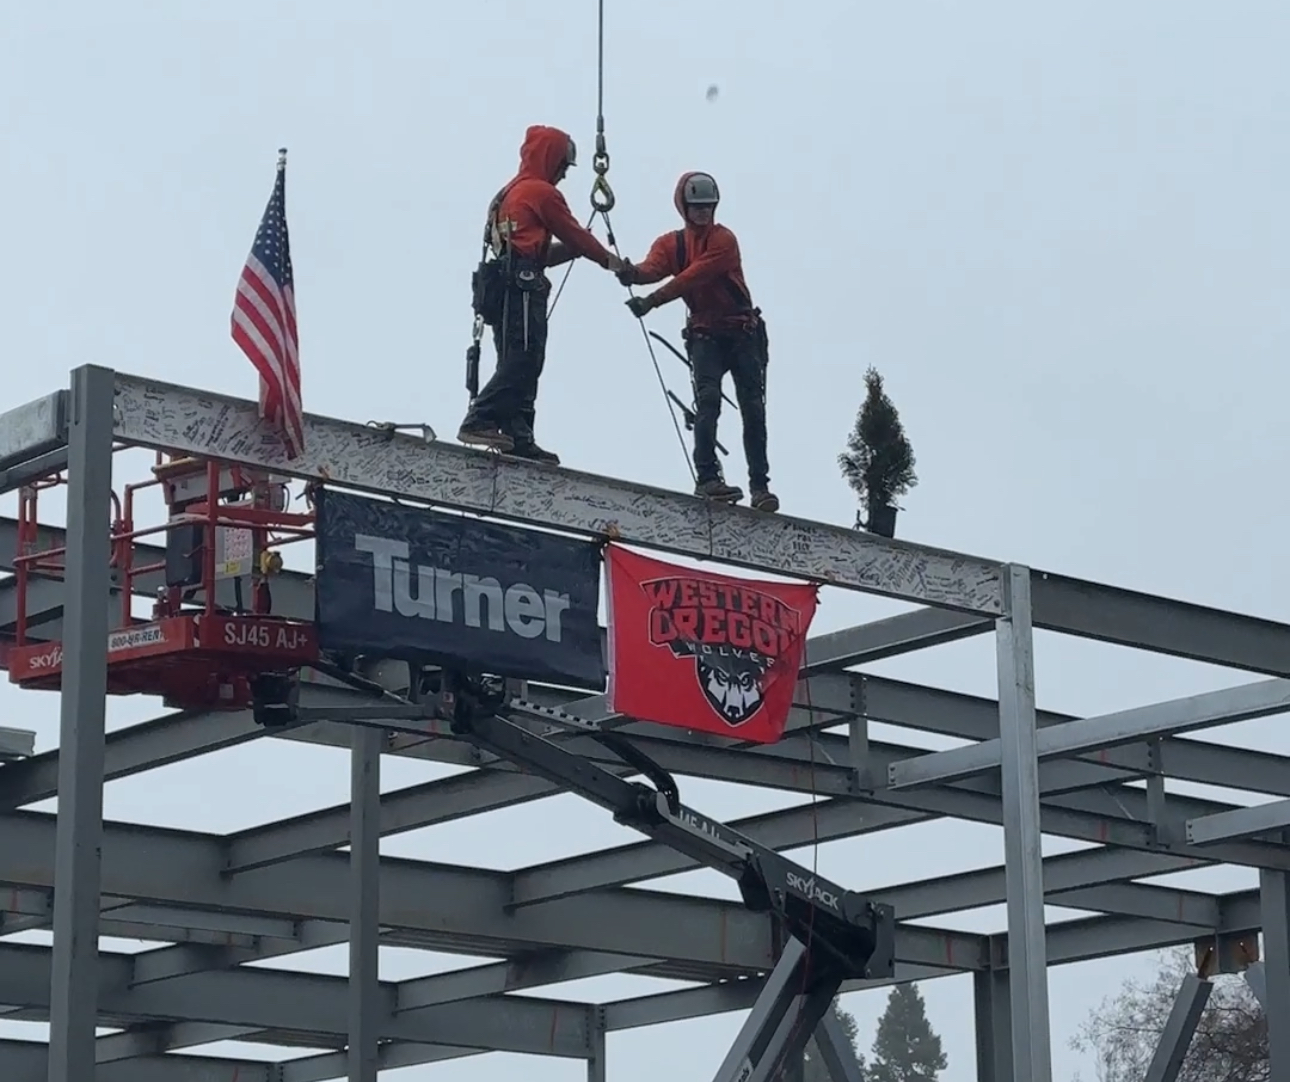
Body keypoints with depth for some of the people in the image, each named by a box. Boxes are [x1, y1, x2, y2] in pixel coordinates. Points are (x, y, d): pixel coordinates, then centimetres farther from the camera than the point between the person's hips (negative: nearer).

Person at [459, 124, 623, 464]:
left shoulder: (508, 193, 26)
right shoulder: (542, 192, -2)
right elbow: (574, 233, 2)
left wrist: (578, 248, 19)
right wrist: (607, 259, 17)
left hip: (500, 287, 10)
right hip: (522, 286, -10)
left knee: (518, 364, 6)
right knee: (523, 360, -16)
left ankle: (517, 437, 1)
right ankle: (479, 421, -27)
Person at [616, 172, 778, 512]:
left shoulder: (724, 240, -8)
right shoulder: (671, 244, 6)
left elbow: (695, 276, -22)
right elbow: (654, 267, -16)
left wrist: (653, 300, -31)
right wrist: (633, 273, -41)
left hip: (743, 332, -1)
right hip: (705, 334, 1)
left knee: (753, 408, -4)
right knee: (708, 398, -20)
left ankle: (760, 486, 0)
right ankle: (707, 477, -27)